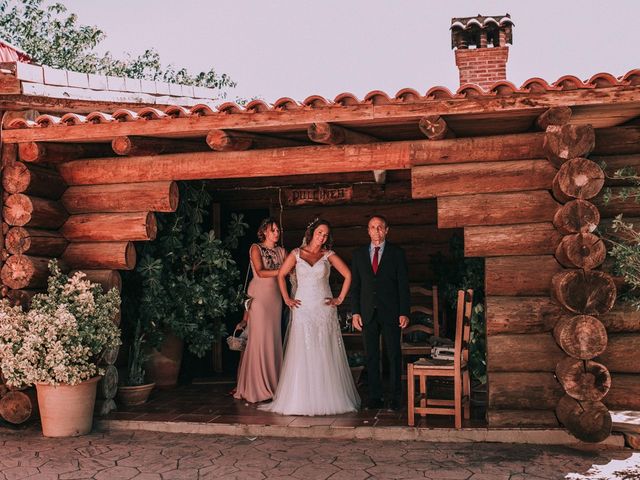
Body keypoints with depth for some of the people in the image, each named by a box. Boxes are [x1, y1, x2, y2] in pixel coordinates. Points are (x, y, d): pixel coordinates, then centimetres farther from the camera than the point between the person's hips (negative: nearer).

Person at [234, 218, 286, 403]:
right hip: (259, 296, -5)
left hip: (275, 297, 5)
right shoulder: (256, 248, 1)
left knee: (274, 339, 3)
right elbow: (260, 272, -11)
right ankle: (256, 387, 0)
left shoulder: (281, 251, 15)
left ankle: (272, 385, 8)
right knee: (259, 338, -6)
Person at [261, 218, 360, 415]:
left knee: (325, 354, 1)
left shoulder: (328, 255, 5)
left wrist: (340, 299, 1)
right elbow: (281, 275, 10)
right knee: (302, 355, -2)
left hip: (324, 309, 0)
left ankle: (328, 398, 8)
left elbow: (348, 275, 6)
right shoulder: (297, 253, 6)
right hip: (303, 309, 0)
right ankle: (301, 399, 3)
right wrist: (287, 299, 3)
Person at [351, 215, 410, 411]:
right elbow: (355, 285, 11)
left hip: (391, 313, -2)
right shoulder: (358, 254, 11)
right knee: (371, 356, 4)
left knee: (394, 355, 0)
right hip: (368, 313, 2)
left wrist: (404, 313, -6)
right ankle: (375, 398, 10)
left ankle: (395, 398, 8)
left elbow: (403, 284, 1)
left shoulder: (397, 253, 4)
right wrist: (355, 312, 2)